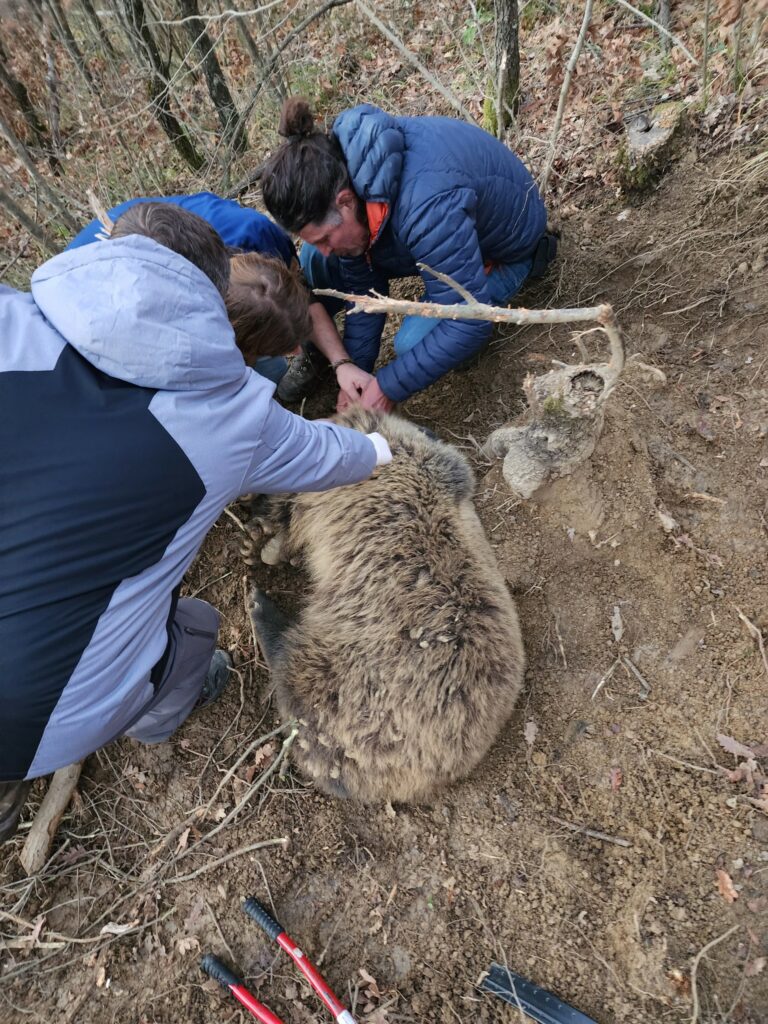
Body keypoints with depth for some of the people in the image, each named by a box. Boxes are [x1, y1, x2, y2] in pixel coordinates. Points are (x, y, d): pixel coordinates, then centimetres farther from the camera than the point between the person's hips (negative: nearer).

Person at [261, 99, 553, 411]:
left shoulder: (427, 207, -44)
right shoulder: (335, 179, -21)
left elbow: (469, 324, -39)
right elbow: (364, 285, -12)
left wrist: (388, 387, -34)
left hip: (501, 245, -5)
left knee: (414, 343, -24)